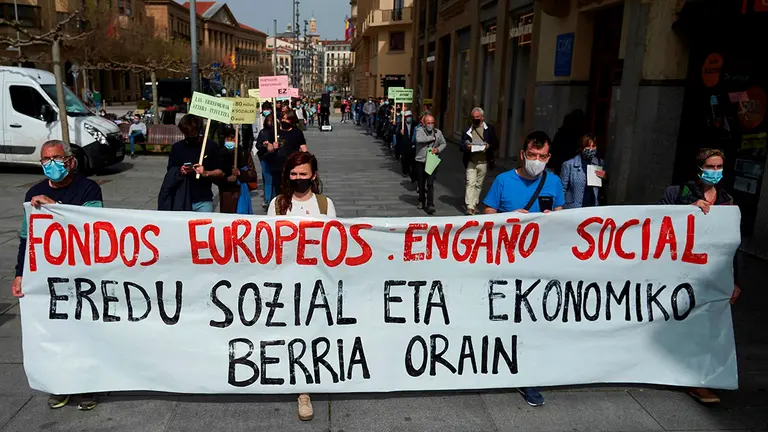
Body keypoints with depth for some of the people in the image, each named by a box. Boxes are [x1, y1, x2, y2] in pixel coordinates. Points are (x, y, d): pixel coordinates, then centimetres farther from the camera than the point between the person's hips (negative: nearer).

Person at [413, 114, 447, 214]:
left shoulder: (438, 132, 5)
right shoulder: (420, 131, -4)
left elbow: (444, 143, 17)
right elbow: (419, 139, -26)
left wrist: (438, 149, -4)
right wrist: (432, 138, -16)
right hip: (420, 161, 0)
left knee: (430, 184, -9)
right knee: (421, 183, 13)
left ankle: (430, 205, -8)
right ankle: (421, 201, 33)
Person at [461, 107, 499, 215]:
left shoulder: (489, 129, 6)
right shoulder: (468, 130, 9)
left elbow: (496, 144, 5)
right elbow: (462, 145, 10)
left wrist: (488, 146, -15)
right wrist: (466, 146, -13)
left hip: (483, 162, 1)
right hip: (470, 162, -1)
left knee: (479, 185, 9)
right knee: (470, 183, -10)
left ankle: (474, 204, 22)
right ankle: (470, 206, -13)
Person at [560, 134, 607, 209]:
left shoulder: (600, 163, 6)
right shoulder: (568, 165, -6)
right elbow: (562, 190, -3)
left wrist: (605, 177, -3)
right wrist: (560, 209, -9)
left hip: (594, 208, 3)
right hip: (573, 209, -3)